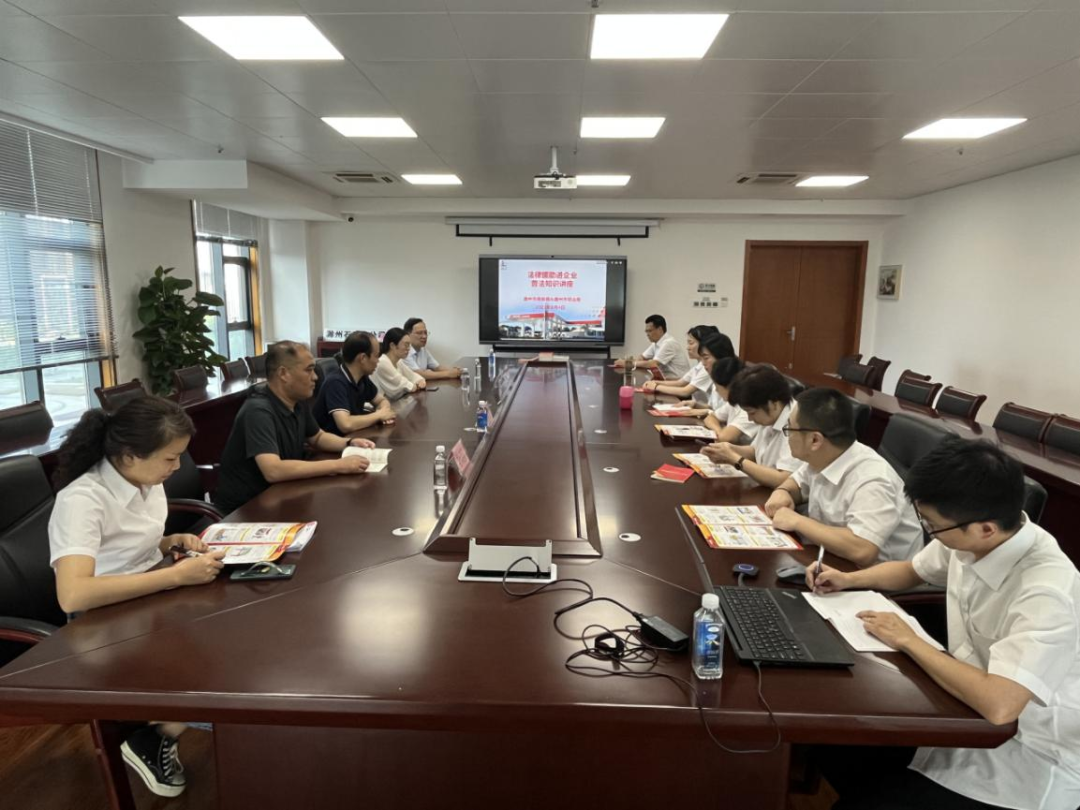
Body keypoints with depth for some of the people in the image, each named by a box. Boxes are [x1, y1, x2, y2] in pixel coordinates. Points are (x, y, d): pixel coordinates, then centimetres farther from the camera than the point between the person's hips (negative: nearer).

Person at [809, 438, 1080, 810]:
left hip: (1023, 756, -7)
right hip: (969, 706, 7)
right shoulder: (968, 537, -9)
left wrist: (909, 641, -25)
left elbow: (998, 705, -39)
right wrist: (847, 579, -1)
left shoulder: (1046, 592, -31)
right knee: (838, 742, 3)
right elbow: (911, 571, 13)